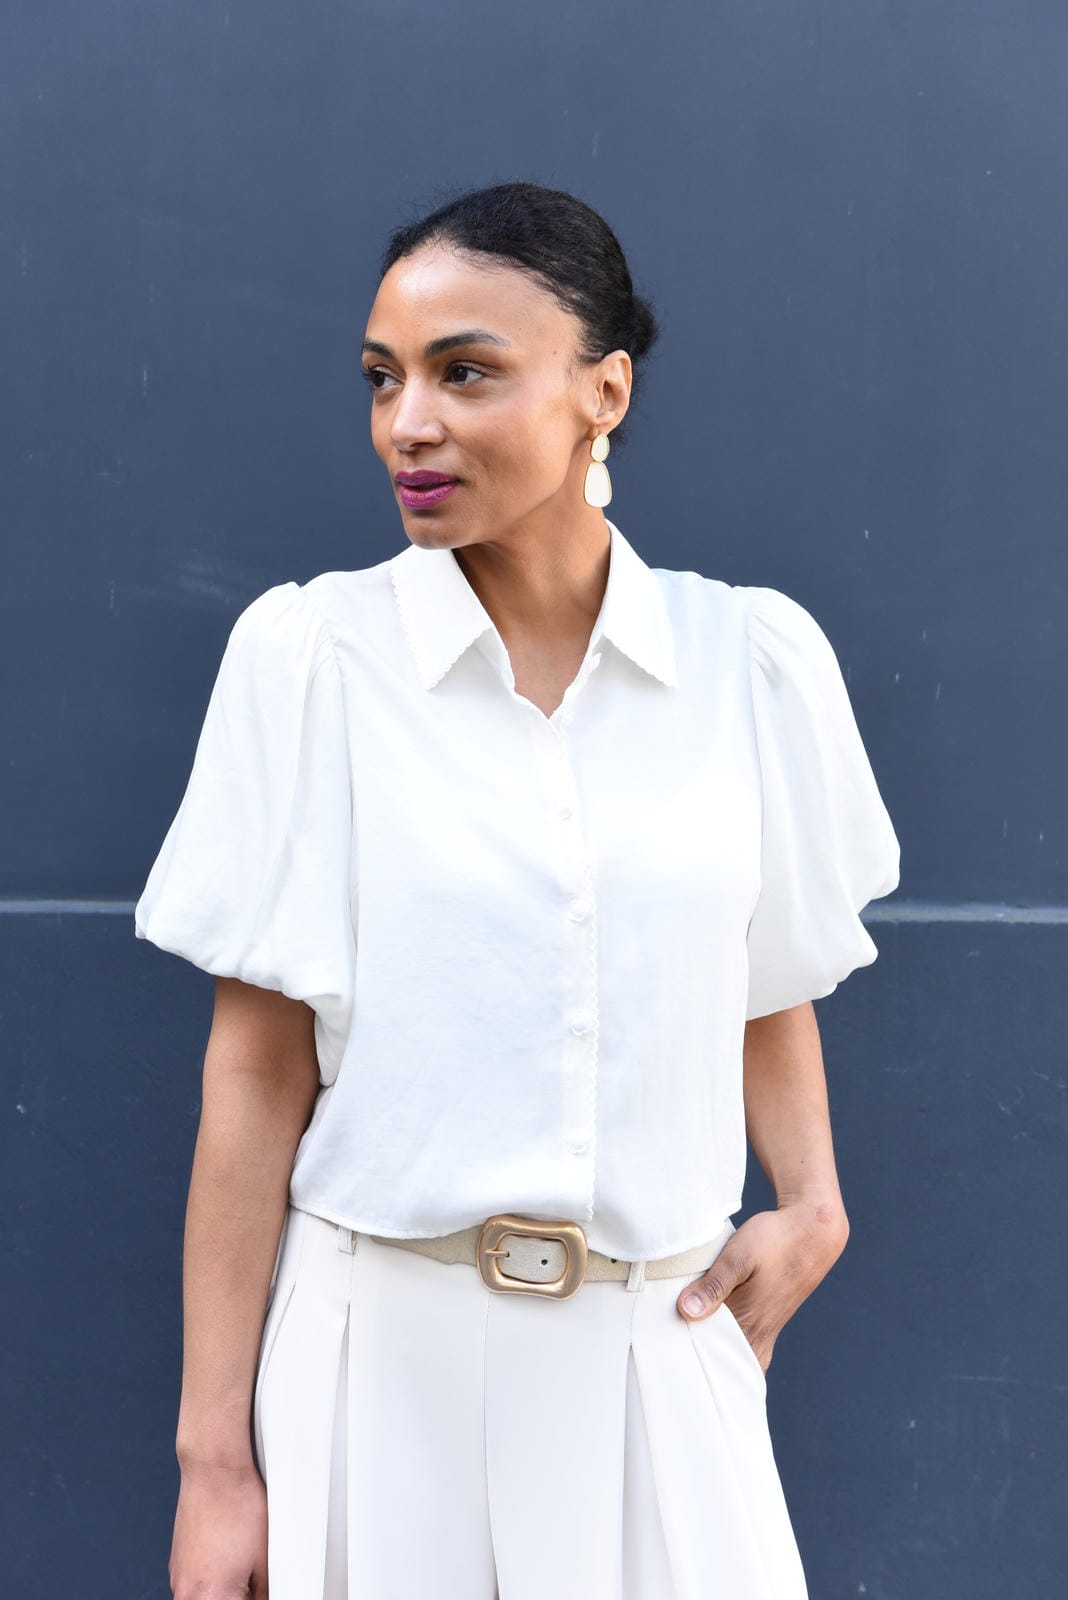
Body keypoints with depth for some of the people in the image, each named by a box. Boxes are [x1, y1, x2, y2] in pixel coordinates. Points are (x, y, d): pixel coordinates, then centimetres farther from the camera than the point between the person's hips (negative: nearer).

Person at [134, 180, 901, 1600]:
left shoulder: (758, 659, 0)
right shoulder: (309, 650, -5)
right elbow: (259, 1063, -5)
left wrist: (810, 1206, -6)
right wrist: (215, 1456, -5)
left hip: (658, 1344, 2)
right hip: (382, 1342, -1)